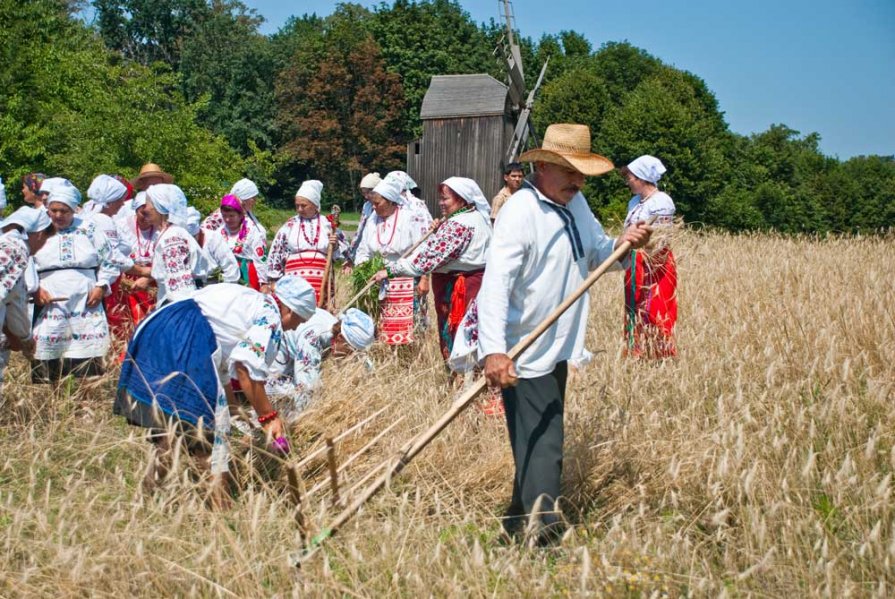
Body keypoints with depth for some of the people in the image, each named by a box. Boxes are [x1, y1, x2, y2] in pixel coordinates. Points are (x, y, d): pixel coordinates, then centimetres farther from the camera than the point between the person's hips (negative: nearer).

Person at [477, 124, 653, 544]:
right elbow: (495, 284, -30)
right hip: (523, 359, -10)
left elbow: (597, 256, 17)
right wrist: (494, 351, -42)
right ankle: (541, 532, 1)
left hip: (557, 350, 10)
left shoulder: (575, 203, 7)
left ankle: (520, 525, 34)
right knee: (540, 450, -7)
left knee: (544, 442, 20)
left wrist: (622, 244, -7)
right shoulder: (520, 213, -21)